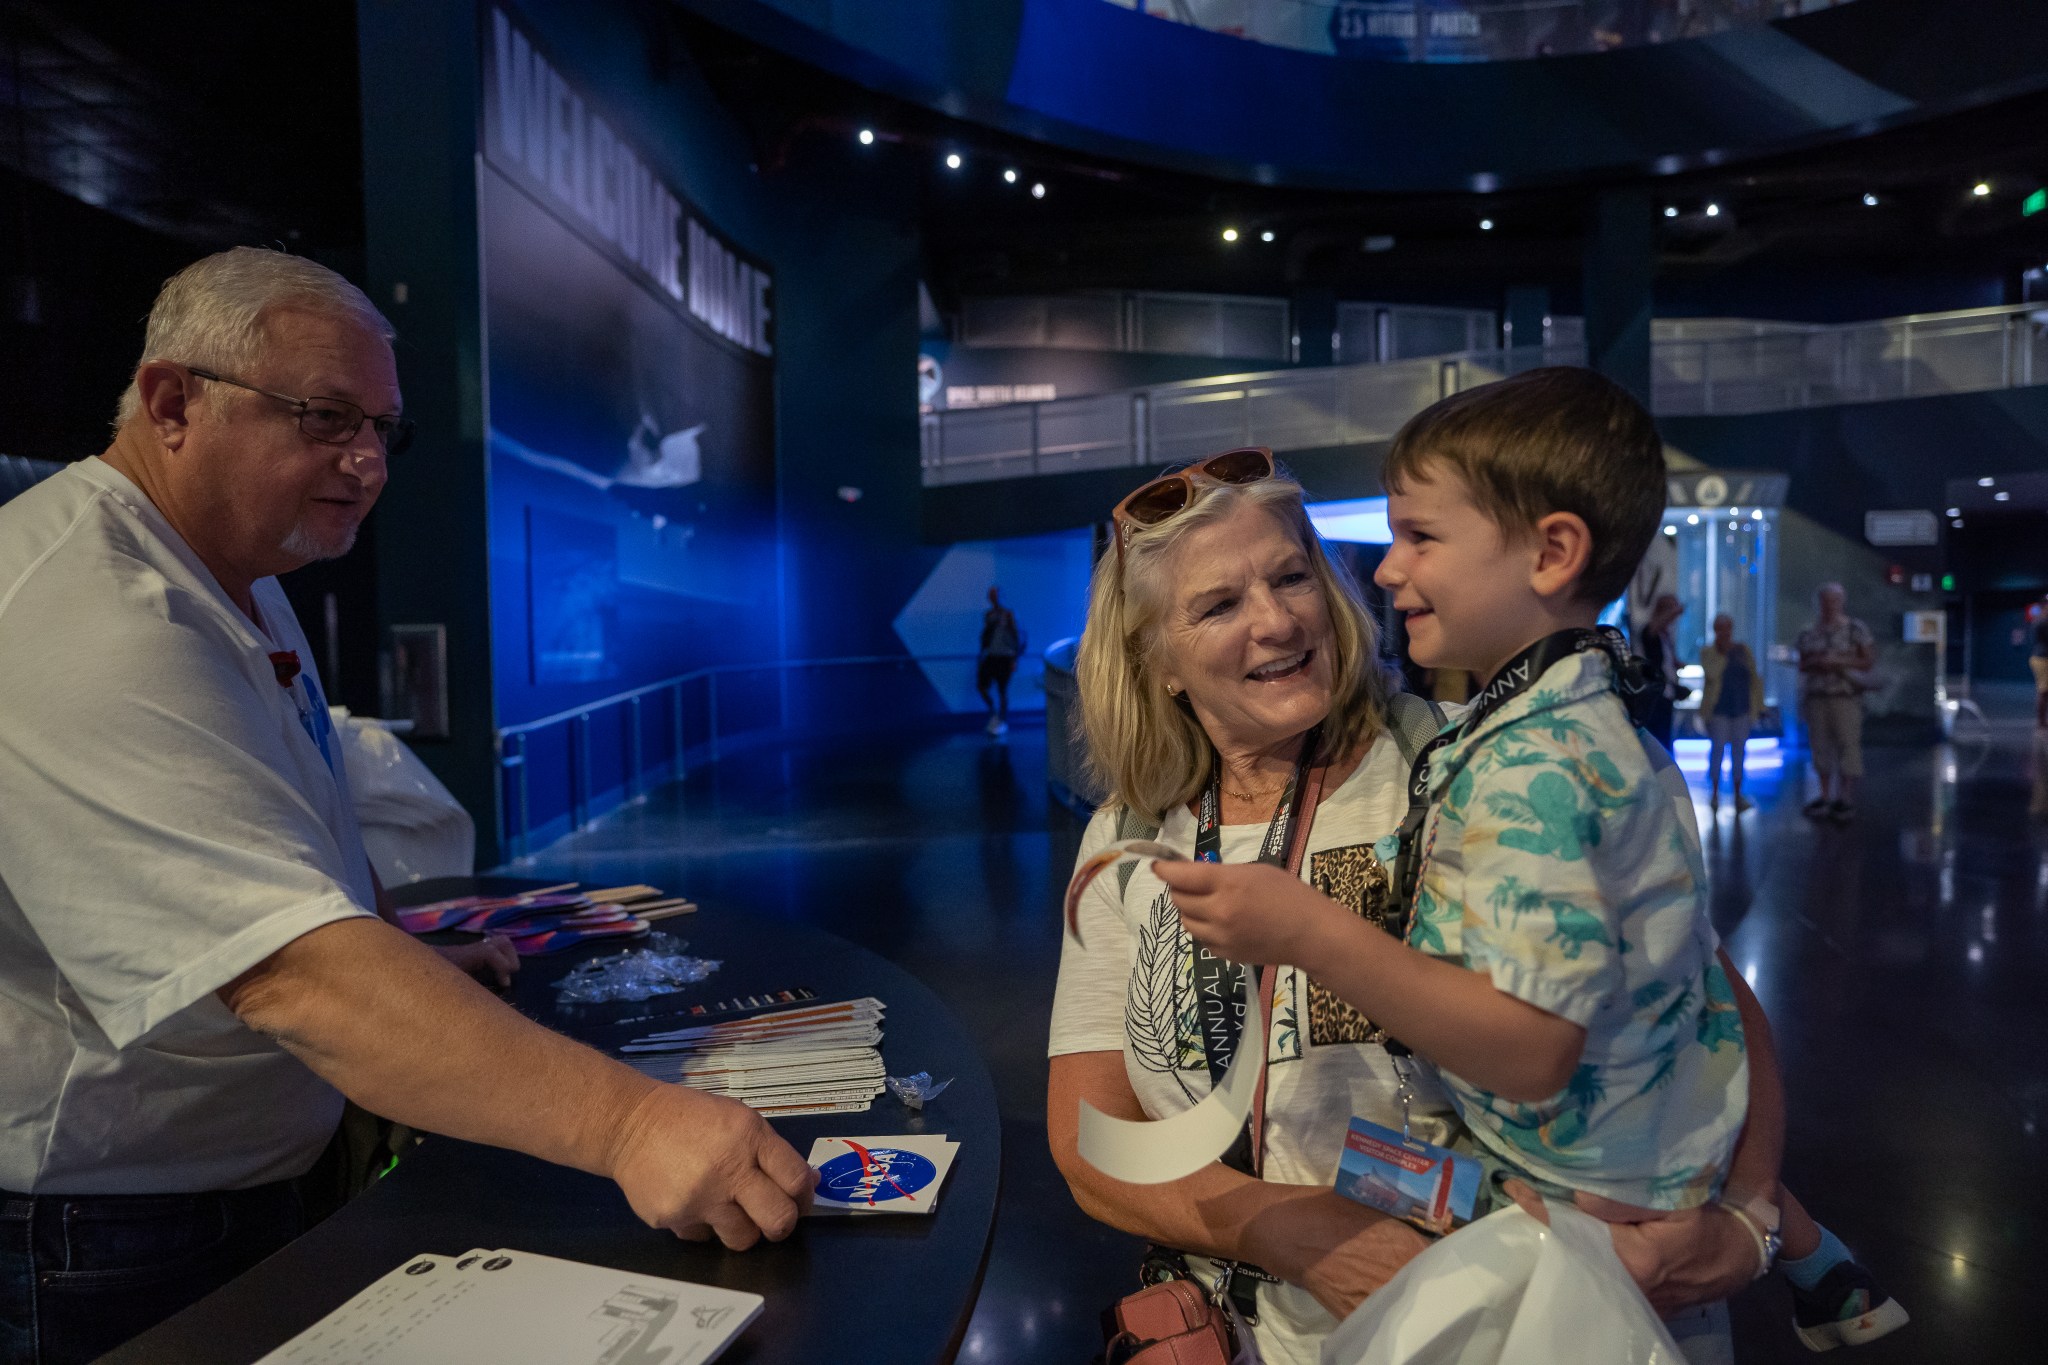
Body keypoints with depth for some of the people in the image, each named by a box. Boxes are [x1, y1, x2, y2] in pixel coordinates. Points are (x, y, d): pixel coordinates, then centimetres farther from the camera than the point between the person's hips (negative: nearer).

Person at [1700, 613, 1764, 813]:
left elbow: (1755, 679, 12)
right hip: (1718, 709, -3)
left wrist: (1759, 705, 9)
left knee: (1738, 750, 4)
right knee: (1718, 748, -4)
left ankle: (1738, 795, 8)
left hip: (1742, 708, 3)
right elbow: (1711, 673, -15)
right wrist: (1723, 653, -12)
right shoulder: (1708, 652, 2)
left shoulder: (1743, 651, 10)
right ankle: (1714, 793, 4)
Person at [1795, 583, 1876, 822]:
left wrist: (1839, 662, -11)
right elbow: (1802, 664, 16)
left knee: (1848, 744, -7)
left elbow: (1869, 661, 0)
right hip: (1816, 695, 4)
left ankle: (1847, 799, -3)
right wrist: (1816, 664, -5)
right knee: (1820, 745, 4)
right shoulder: (1809, 633, 12)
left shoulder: (1856, 629, 2)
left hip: (1845, 695, -4)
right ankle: (1825, 797, 12)